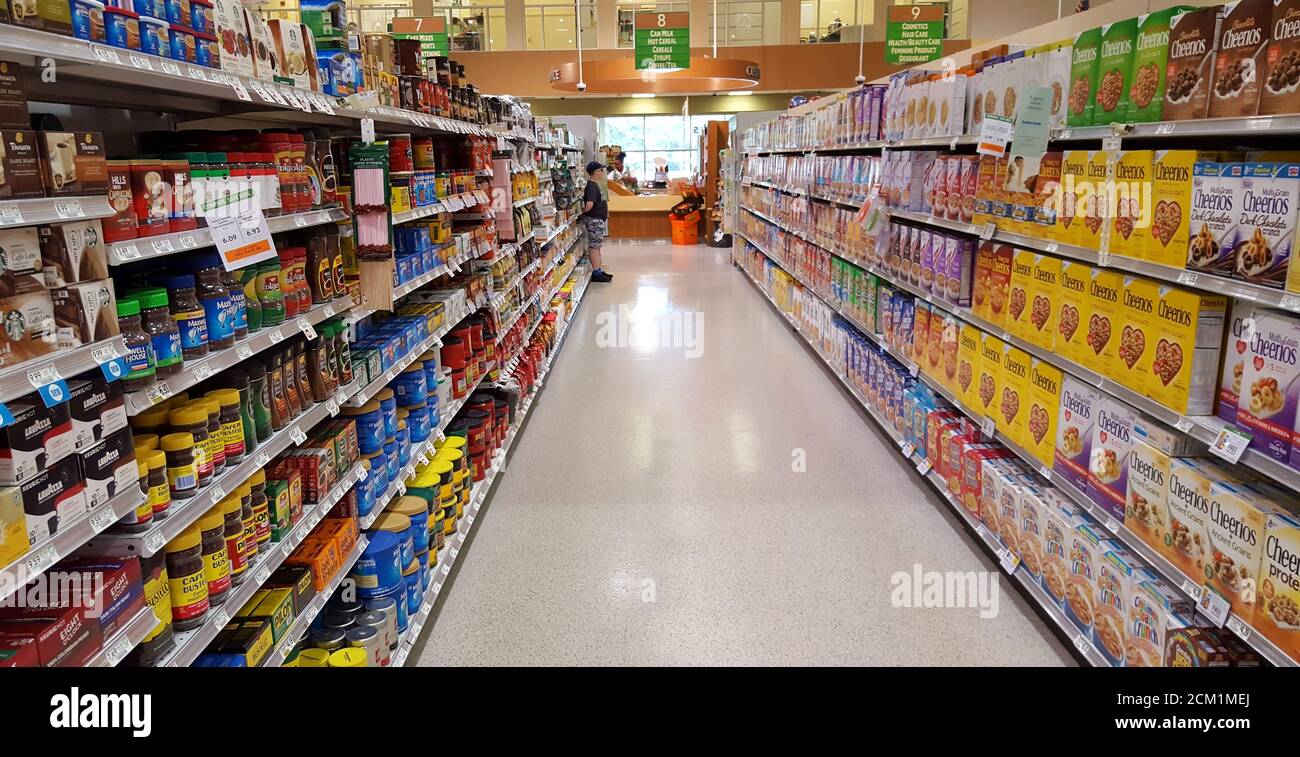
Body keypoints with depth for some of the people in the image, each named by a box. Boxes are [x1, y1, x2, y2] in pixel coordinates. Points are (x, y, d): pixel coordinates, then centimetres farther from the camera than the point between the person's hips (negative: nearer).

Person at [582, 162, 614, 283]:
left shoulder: (594, 185, 13)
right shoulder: (591, 186, -19)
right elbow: (589, 205, -29)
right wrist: (583, 211, -12)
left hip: (599, 219, 10)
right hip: (594, 220, -10)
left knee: (597, 246, 14)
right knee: (594, 246, -4)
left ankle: (598, 271, 21)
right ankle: (596, 273, 0)